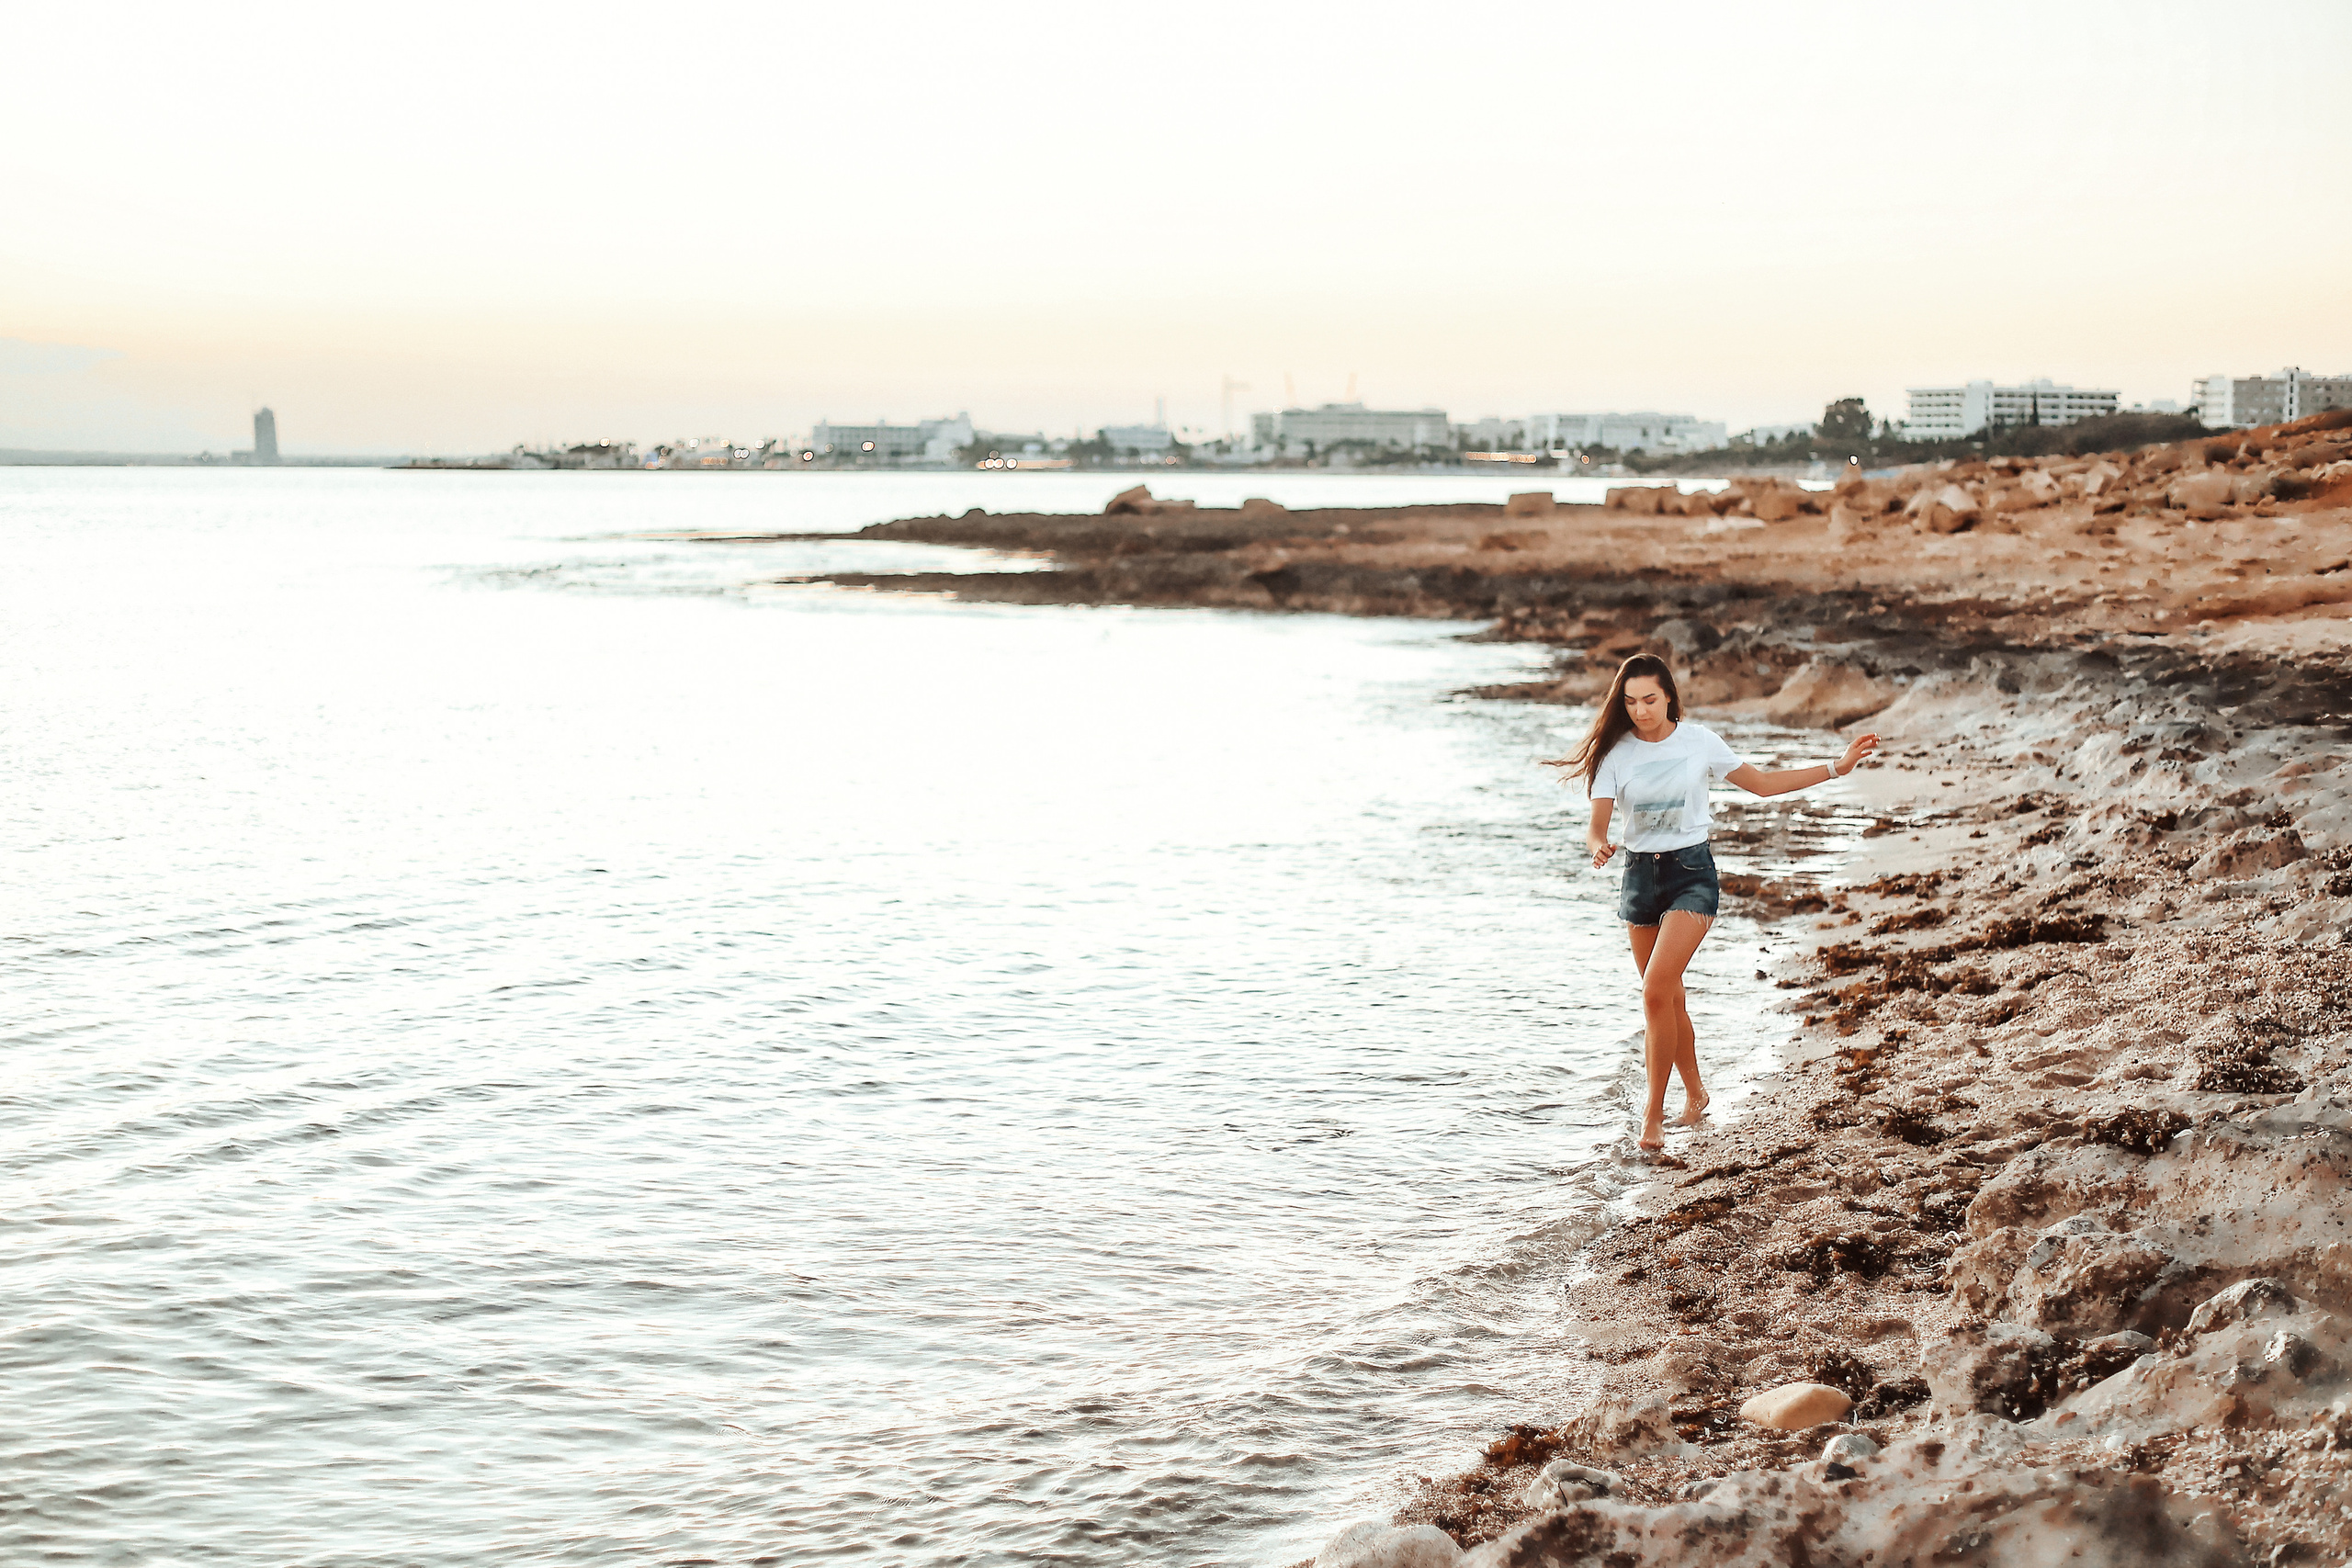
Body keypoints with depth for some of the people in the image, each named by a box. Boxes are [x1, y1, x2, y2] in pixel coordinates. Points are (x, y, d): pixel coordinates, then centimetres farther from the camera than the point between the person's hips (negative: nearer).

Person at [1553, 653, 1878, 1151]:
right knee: (1670, 998, 12)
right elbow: (1596, 826, -8)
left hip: (1692, 873, -2)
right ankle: (1695, 1093, 33)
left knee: (1656, 992, -18)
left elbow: (1763, 784, 8)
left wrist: (1837, 767, 5)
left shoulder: (1699, 740, -3)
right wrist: (1599, 848, -32)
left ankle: (1654, 1114, -11)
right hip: (1639, 875, 3)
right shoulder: (1615, 752, -4)